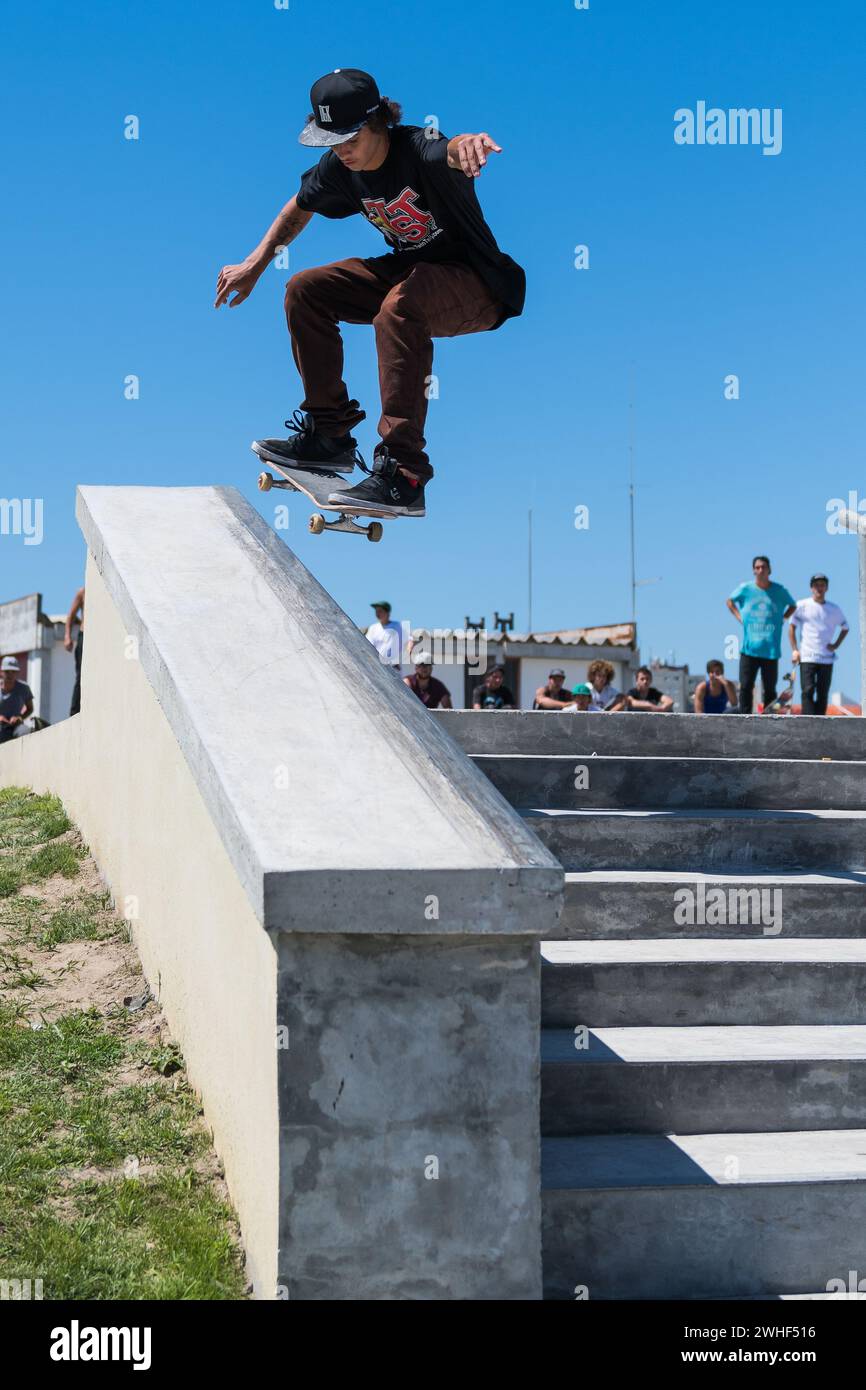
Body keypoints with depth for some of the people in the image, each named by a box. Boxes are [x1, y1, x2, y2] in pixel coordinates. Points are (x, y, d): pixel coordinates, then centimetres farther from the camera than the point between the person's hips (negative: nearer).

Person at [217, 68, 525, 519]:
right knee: (305, 290, 0)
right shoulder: (338, 167, -3)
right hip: (408, 270, 8)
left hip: (477, 286, -8)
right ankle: (330, 434, 11)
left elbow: (451, 154, -51)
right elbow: (301, 206, 18)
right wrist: (254, 265, 15)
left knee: (399, 307, -37)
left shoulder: (419, 150, -25)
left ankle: (403, 476, -37)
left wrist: (467, 143, -75)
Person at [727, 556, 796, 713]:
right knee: (745, 687, -4)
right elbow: (730, 602, 20)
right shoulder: (745, 589, 2)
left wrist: (781, 619, 7)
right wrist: (740, 618, 7)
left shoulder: (779, 591, 3)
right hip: (749, 648, 0)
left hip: (771, 649, 0)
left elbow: (793, 606, 22)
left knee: (769, 689, 3)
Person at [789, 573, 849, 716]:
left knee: (823, 694, 3)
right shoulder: (802, 606, 2)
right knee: (807, 692, -12)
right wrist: (794, 650, -5)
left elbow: (845, 628, 22)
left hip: (827, 658, 3)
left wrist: (836, 645, 7)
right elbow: (792, 627, 5)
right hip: (807, 657, -3)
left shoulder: (834, 609, 9)